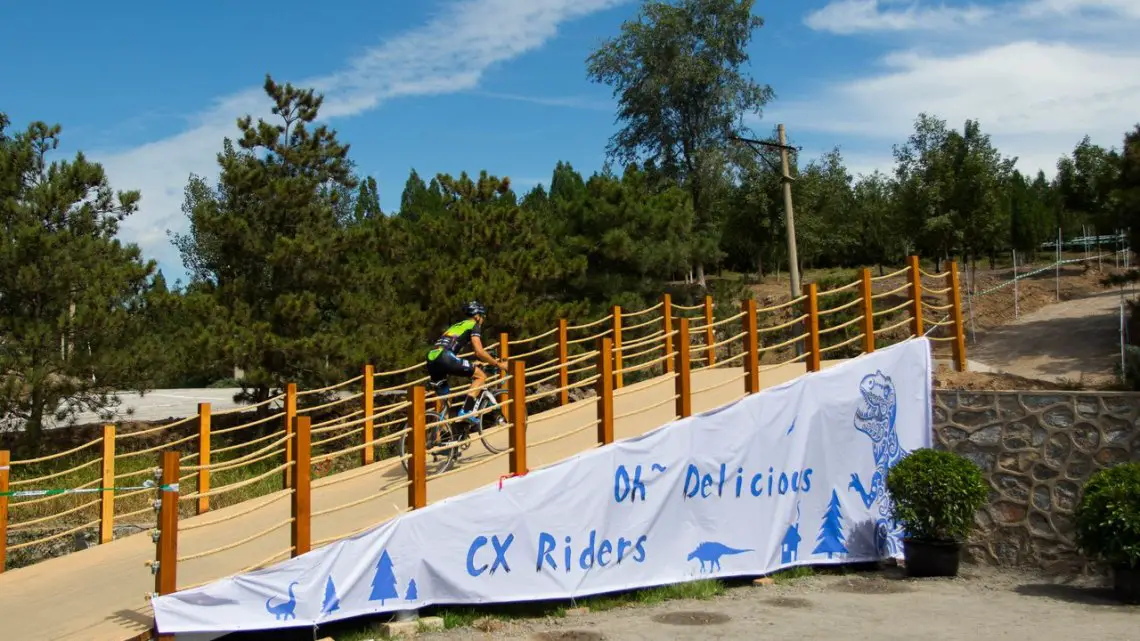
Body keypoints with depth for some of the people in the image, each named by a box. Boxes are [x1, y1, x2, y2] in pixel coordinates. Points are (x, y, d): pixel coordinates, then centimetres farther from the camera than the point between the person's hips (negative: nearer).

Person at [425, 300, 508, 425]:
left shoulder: (456, 326, 35)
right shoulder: (474, 325, 11)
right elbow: (479, 352, -1)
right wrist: (498, 364, 9)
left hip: (431, 359, 8)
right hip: (445, 357, -8)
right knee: (481, 375, 2)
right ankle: (466, 411, -11)